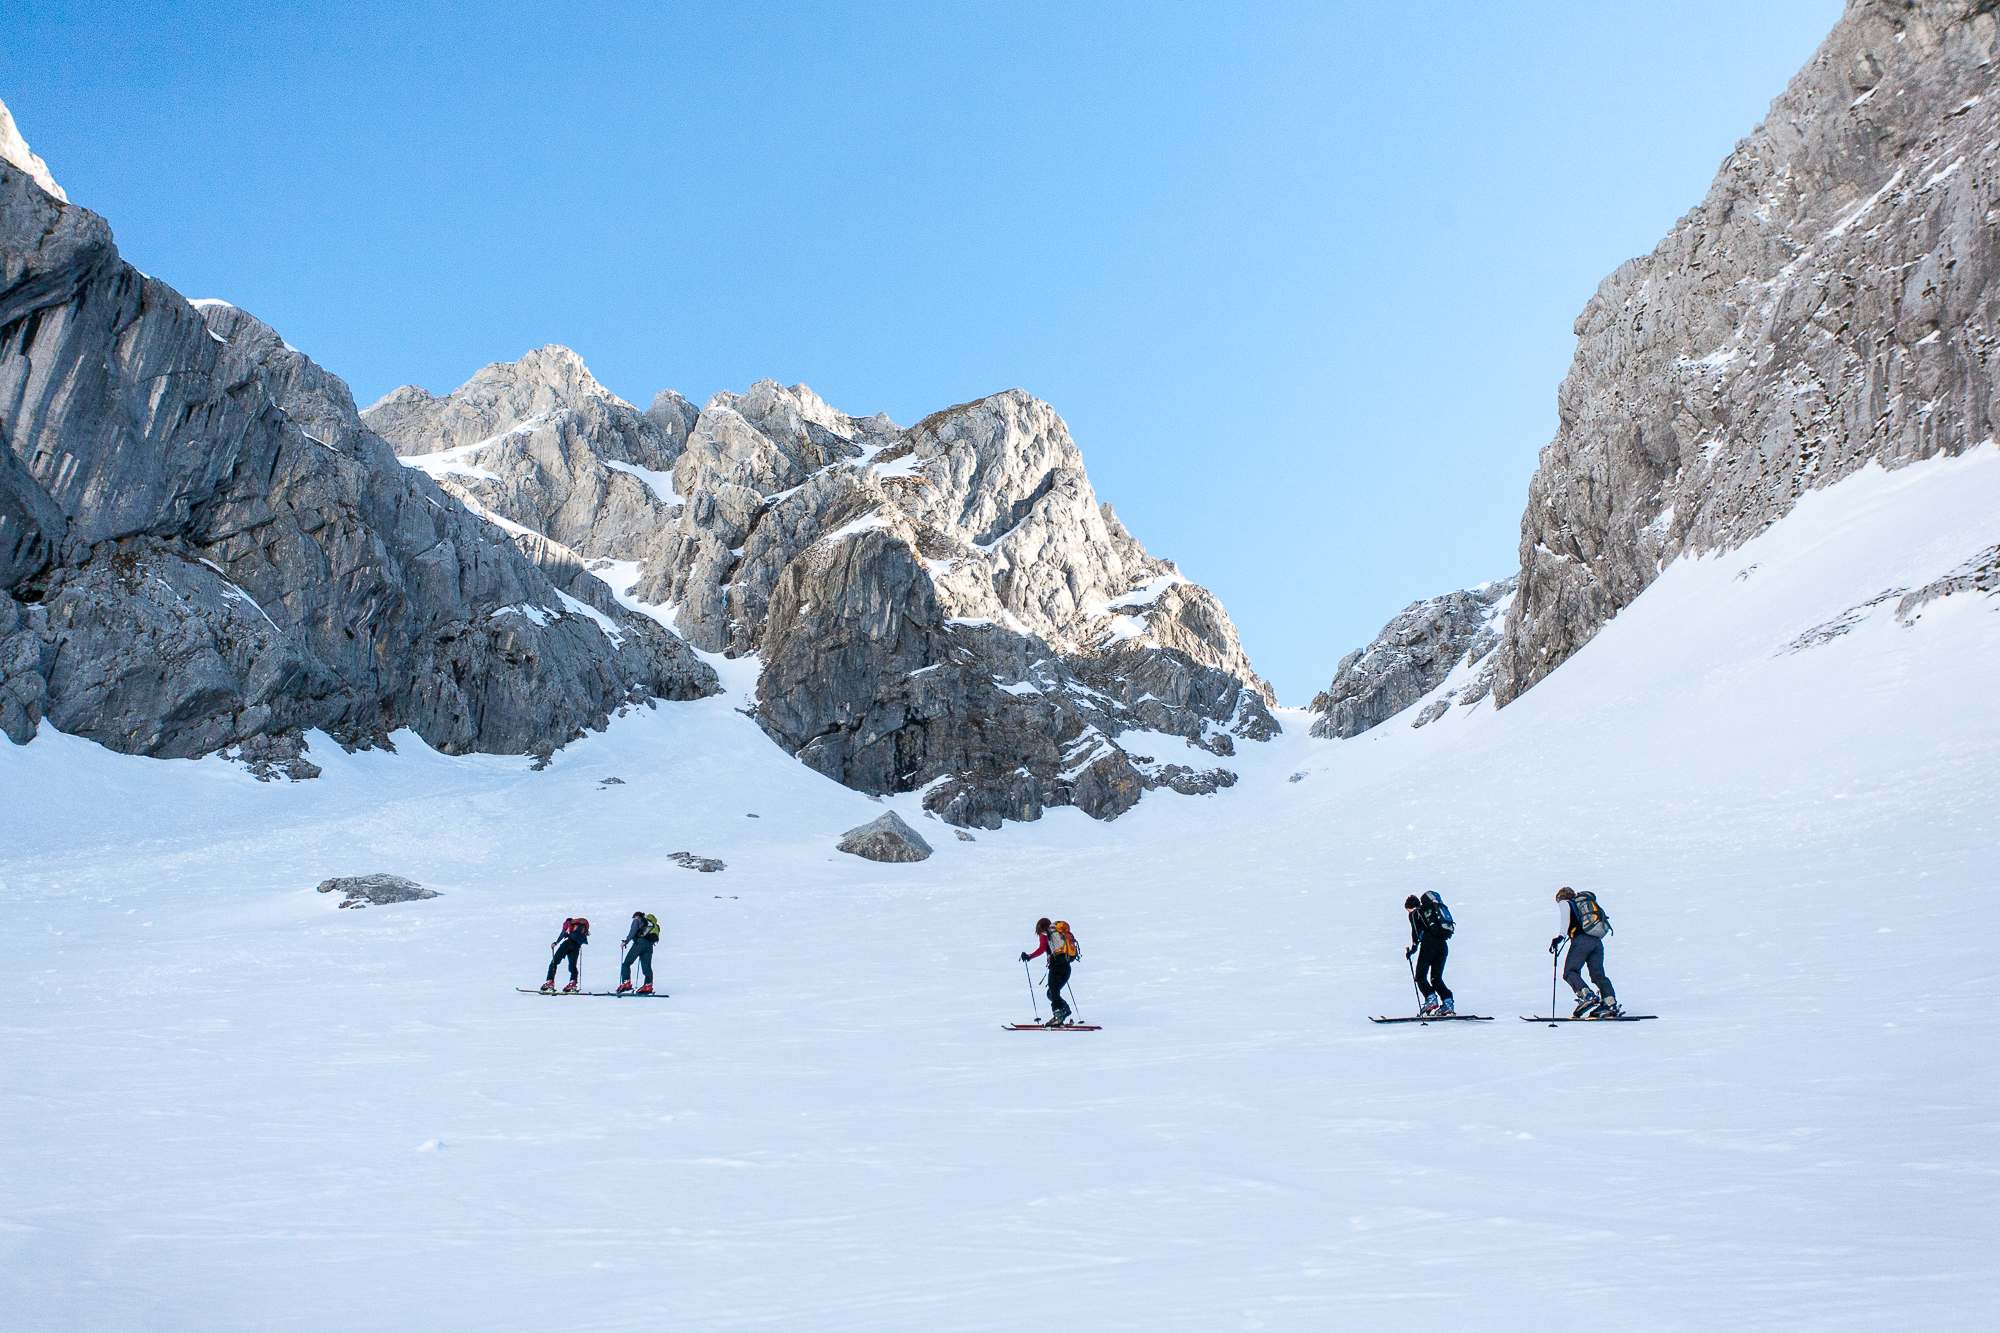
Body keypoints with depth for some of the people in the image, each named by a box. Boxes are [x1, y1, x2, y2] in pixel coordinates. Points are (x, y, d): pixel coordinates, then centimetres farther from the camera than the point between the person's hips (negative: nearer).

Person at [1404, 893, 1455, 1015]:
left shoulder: (1414, 913, 10)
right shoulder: (1430, 910, 30)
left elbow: (1415, 931, -6)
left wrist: (1413, 947, -6)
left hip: (1429, 943, -7)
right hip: (1443, 944, 7)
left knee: (1420, 975, 2)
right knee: (1436, 978, 12)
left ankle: (1431, 999, -16)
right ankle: (1447, 1002, -3)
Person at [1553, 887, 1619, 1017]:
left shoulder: (1565, 903, 16)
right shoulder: (1588, 903, 33)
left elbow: (1566, 918, -6)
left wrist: (1561, 936, -15)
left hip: (1581, 940, -6)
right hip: (1597, 942, 6)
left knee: (1569, 972, -4)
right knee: (1598, 974, 5)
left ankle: (1587, 995, -24)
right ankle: (1610, 1002, -11)